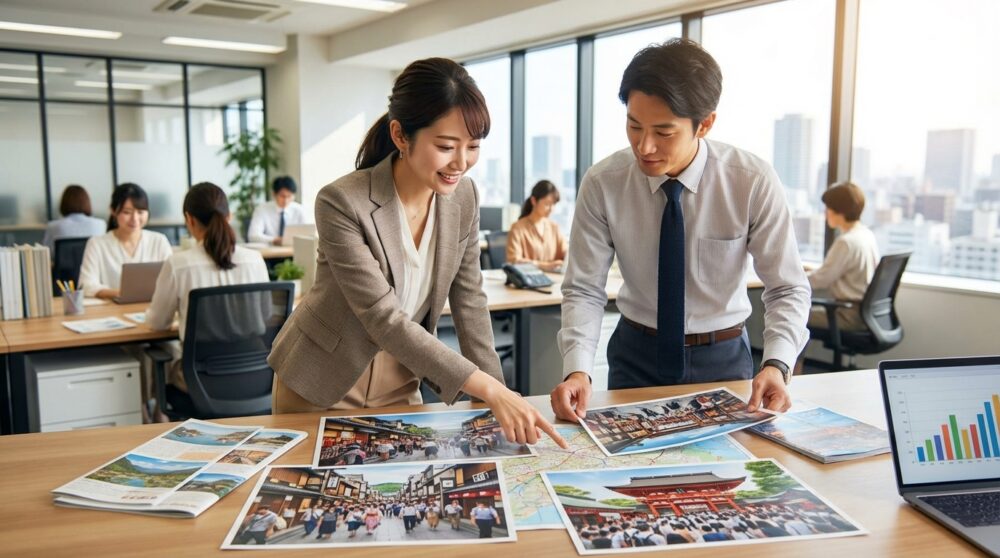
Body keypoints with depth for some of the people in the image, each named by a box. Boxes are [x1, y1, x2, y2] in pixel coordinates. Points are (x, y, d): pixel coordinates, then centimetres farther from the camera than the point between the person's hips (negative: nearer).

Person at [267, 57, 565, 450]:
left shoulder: (463, 197, -10)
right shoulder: (341, 204, -26)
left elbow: (469, 301, -3)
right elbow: (384, 318, -29)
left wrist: (498, 396, -9)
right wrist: (488, 388, -34)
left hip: (400, 385, 4)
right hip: (321, 387, -4)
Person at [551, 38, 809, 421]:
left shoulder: (754, 182, -16)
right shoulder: (602, 184, -15)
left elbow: (788, 289, -11)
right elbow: (584, 289, -12)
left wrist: (776, 365, -28)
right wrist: (578, 369, -28)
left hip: (723, 359, 0)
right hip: (636, 357, 0)